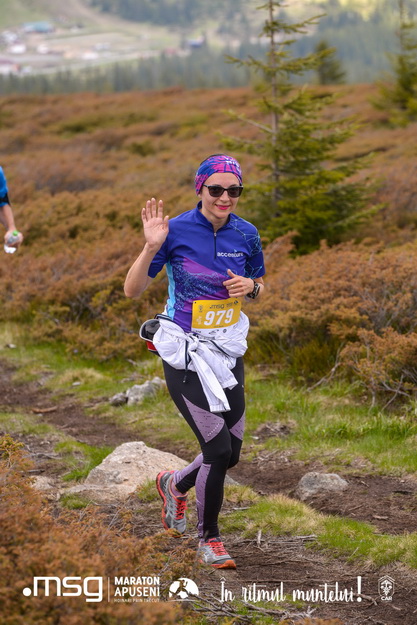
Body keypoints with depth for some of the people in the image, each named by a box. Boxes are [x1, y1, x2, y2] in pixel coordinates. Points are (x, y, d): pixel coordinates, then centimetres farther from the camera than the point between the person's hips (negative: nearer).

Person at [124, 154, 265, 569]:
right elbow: (132, 290, -11)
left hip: (227, 352, 5)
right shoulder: (177, 230, -12)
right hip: (184, 355, -5)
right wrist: (151, 246, -25)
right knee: (218, 448, -11)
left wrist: (251, 286, -8)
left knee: (231, 453, 8)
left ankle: (174, 484, 40)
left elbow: (259, 288, 16)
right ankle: (209, 540, 10)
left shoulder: (246, 234, 1)